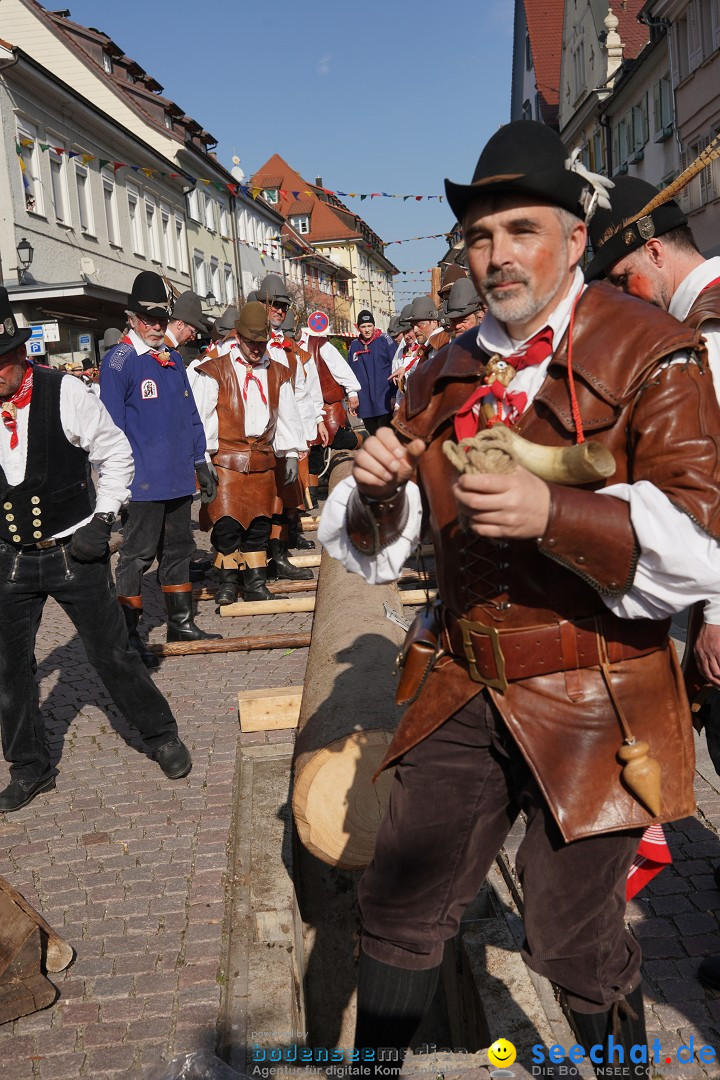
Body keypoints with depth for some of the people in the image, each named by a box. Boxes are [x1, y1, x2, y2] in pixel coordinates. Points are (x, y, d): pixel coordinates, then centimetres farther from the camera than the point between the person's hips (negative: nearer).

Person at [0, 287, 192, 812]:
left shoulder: (65, 393, -13)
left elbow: (116, 455, -3)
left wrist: (101, 520, -10)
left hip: (73, 552, -3)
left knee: (113, 654, 5)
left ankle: (163, 736, 28)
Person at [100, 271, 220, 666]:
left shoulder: (173, 359, 13)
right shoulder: (119, 362, -9)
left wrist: (201, 463, 17)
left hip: (179, 478, 8)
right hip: (142, 481, -7)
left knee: (179, 549, 15)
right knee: (137, 556, 0)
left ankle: (180, 623, 28)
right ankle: (129, 637, 10)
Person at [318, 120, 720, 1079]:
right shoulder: (444, 375, 7)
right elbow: (382, 545, 9)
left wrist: (556, 512, -32)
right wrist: (377, 490, -14)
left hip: (590, 703, -4)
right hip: (467, 692, 4)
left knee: (573, 938, 13)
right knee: (400, 909, 10)